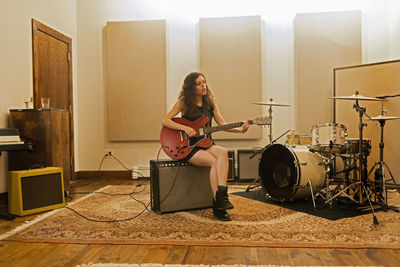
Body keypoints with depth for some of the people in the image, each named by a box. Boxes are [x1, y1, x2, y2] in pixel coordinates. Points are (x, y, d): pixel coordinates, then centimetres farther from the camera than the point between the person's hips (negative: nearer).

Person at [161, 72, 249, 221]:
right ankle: (218, 205, -20)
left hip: (206, 143, 4)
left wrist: (240, 129, -11)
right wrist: (185, 128, -20)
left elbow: (223, 125, 6)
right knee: (215, 161, -28)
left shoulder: (210, 103, 11)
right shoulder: (184, 102, -2)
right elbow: (165, 121, -8)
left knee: (222, 152, -29)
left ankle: (221, 196, -33)